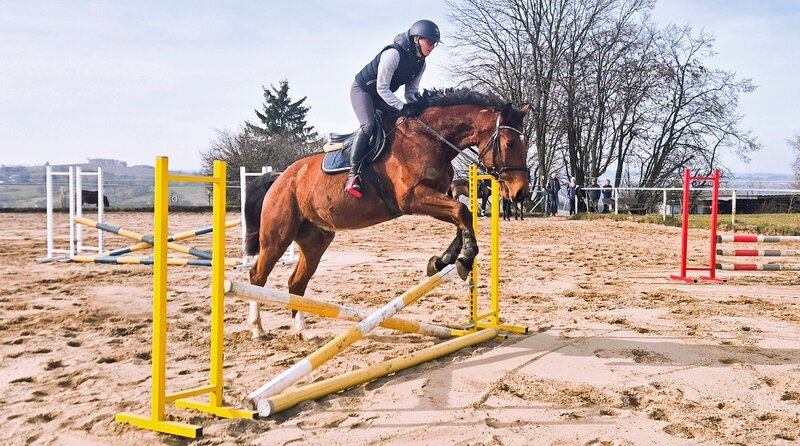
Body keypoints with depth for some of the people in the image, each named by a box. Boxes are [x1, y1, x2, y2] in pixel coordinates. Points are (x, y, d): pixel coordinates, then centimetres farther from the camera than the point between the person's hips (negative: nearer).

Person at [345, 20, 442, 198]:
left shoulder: (420, 64, -4)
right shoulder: (393, 54, -29)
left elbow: (412, 91, 3)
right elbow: (382, 88, -28)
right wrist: (402, 108, -32)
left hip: (382, 95, 9)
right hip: (362, 89, -9)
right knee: (368, 125, -29)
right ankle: (353, 174, -26)